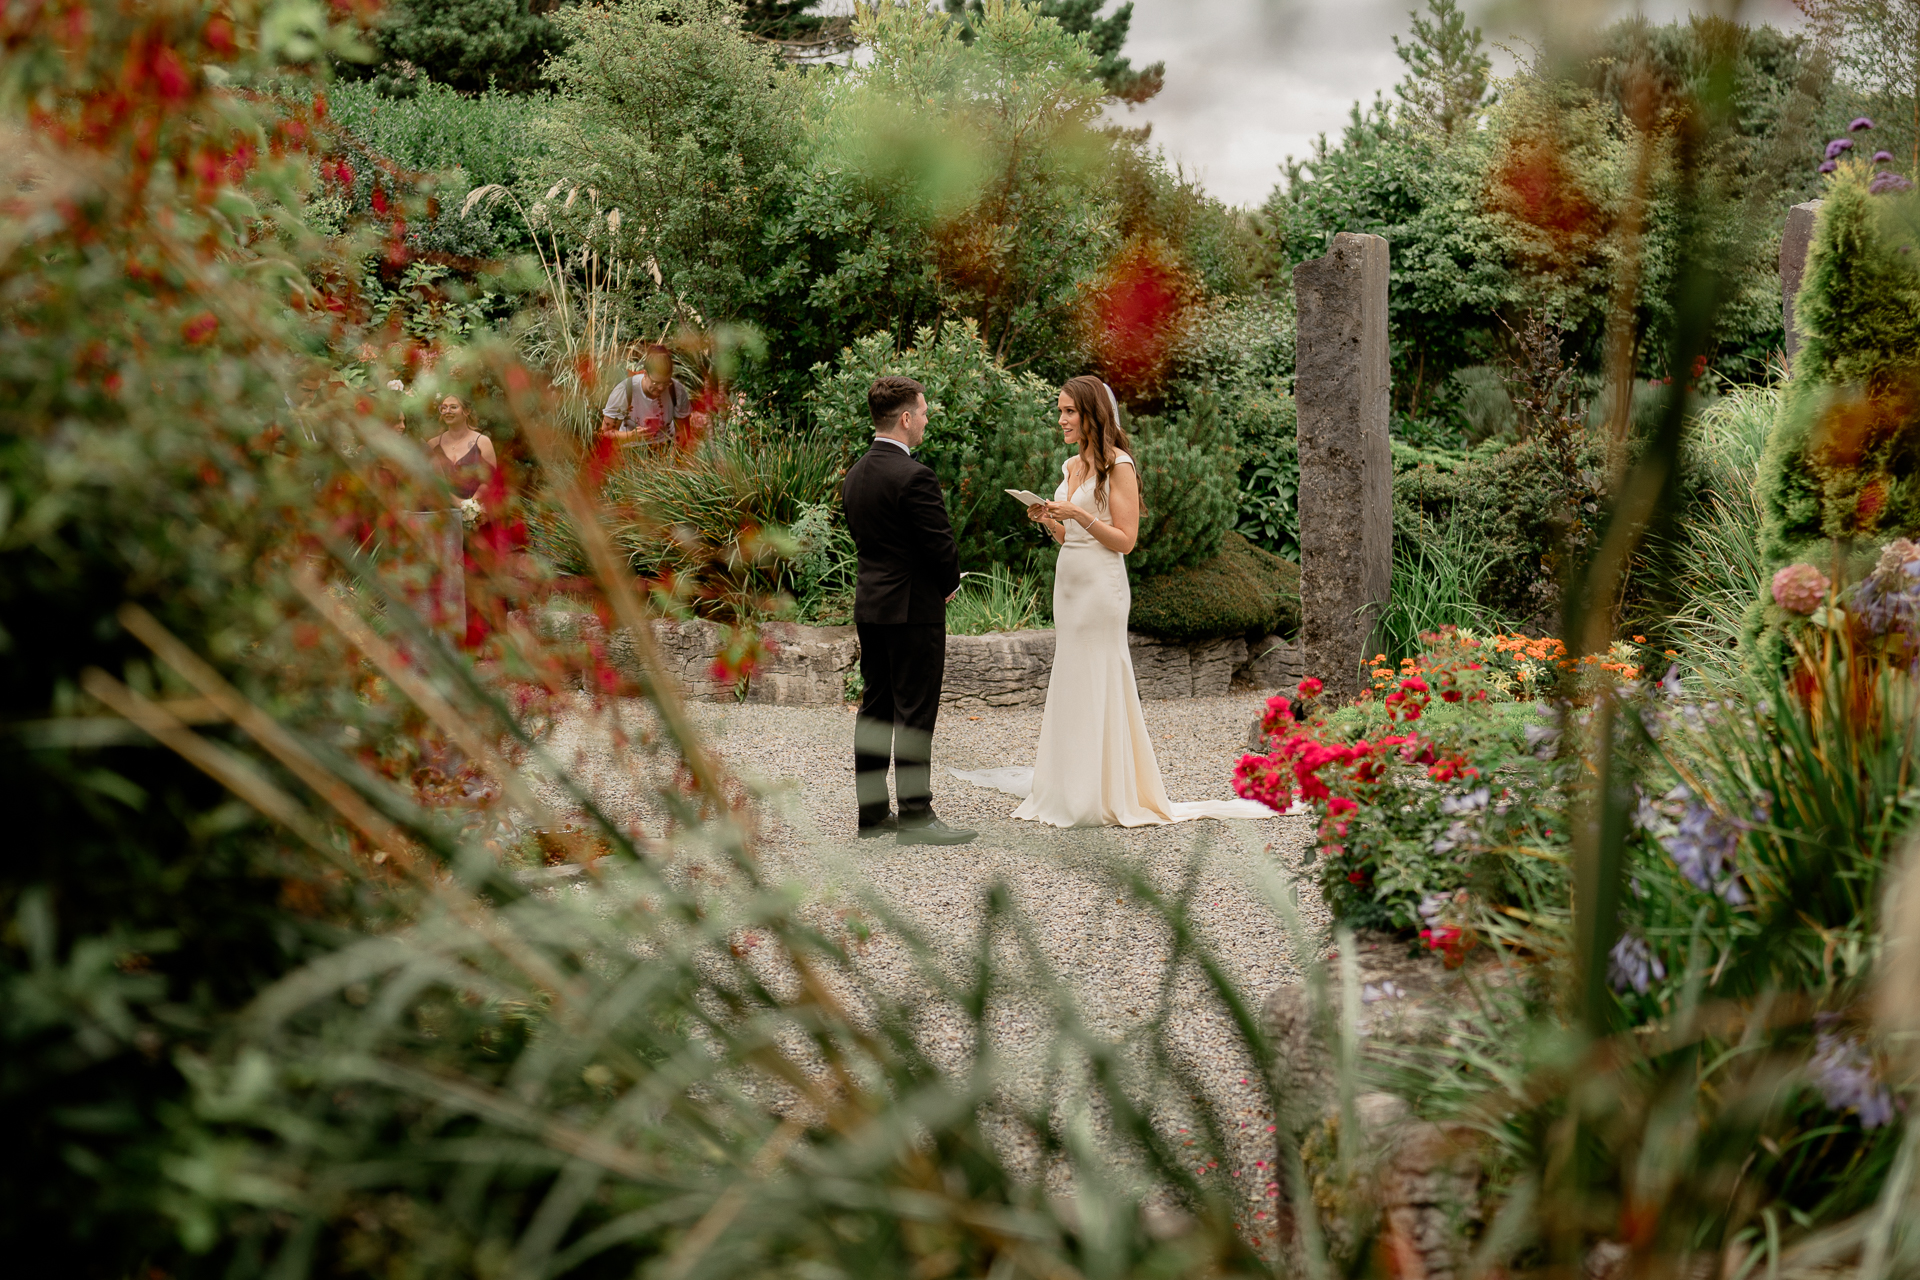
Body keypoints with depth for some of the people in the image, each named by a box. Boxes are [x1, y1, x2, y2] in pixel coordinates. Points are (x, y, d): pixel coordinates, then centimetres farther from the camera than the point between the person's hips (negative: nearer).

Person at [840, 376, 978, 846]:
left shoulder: (855, 475, 9)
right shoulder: (914, 476, -19)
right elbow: (941, 545, -18)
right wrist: (950, 584, 3)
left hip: (869, 606, 9)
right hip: (915, 608, -9)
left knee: (875, 709, 12)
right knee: (914, 714, -5)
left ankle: (872, 811, 17)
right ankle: (916, 817, -2)